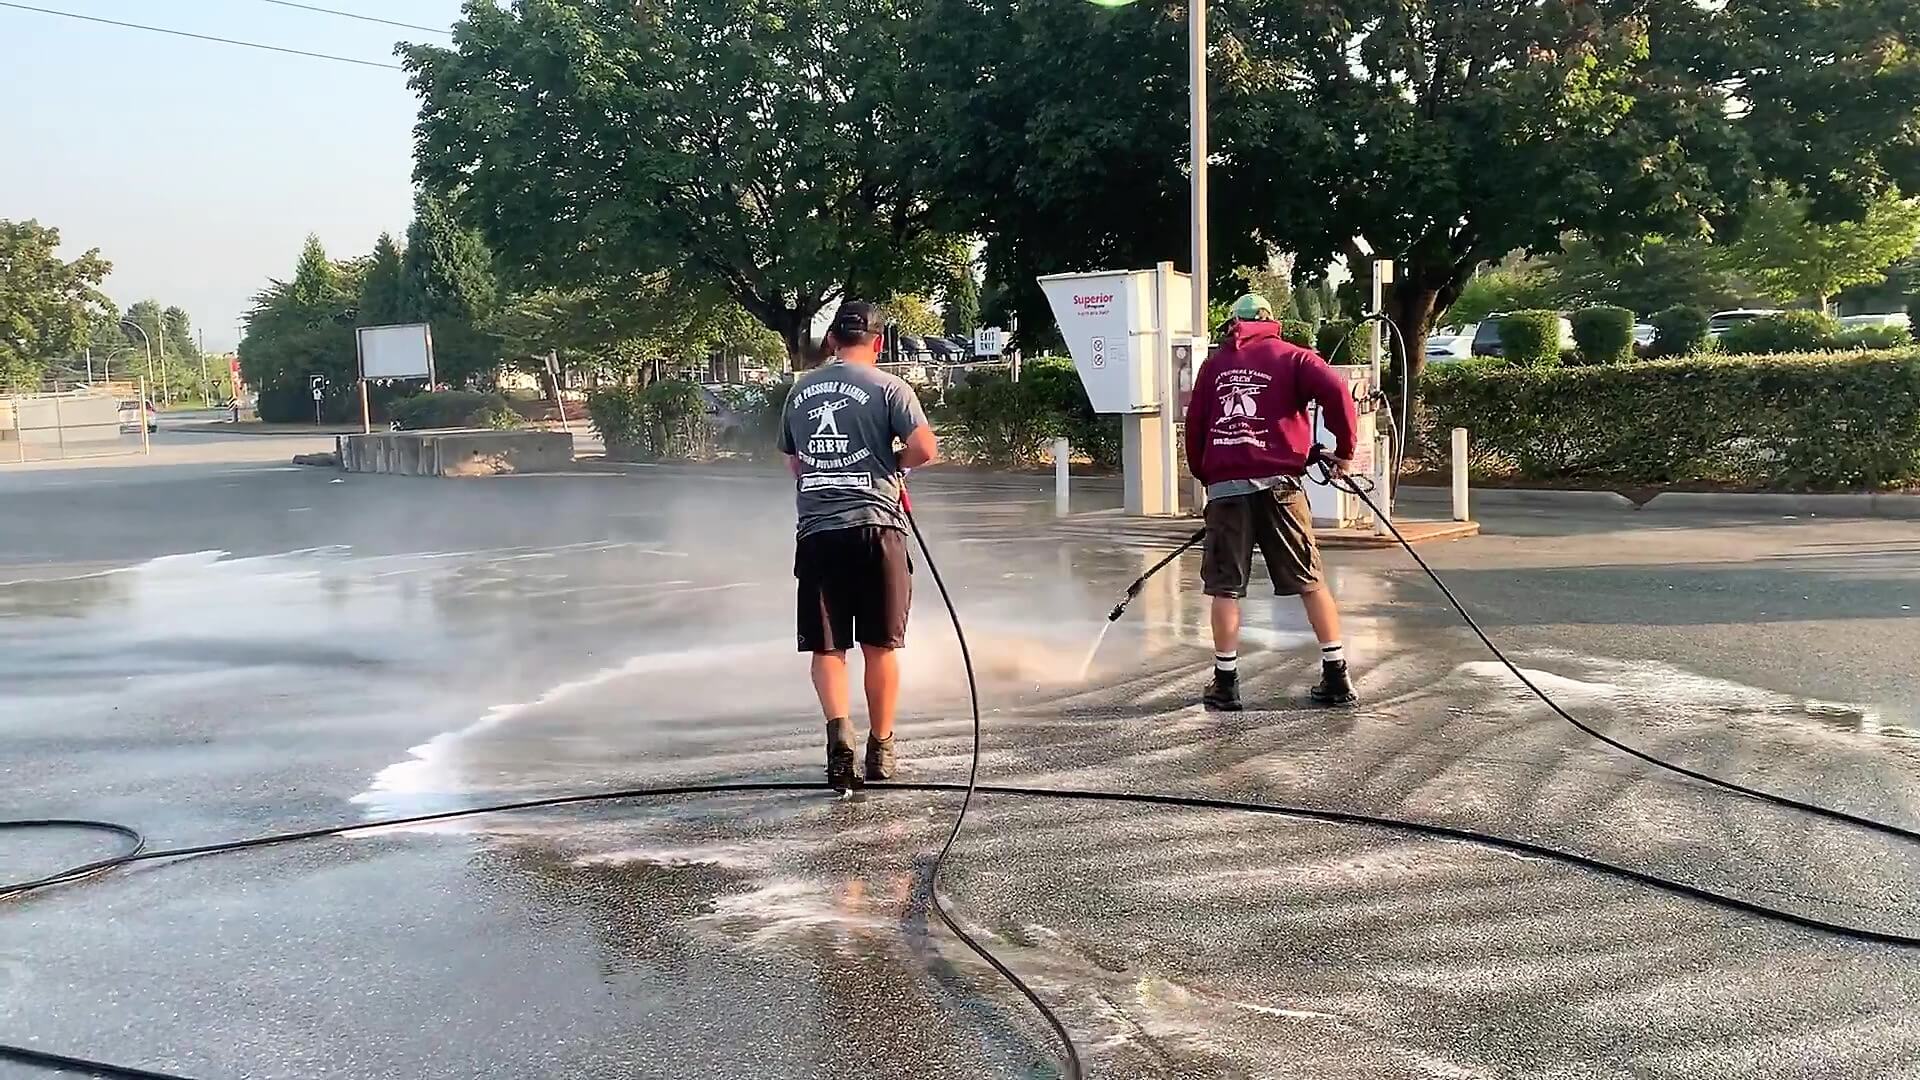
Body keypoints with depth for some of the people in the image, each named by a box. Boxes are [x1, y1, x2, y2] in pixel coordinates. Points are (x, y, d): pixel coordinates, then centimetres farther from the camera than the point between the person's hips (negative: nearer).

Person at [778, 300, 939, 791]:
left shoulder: (801, 390, 14)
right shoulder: (888, 387, -2)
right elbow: (924, 448, -12)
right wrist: (894, 465, 7)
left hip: (817, 530, 3)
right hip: (875, 527, -3)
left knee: (827, 645, 6)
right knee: (880, 645, 8)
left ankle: (838, 729, -15)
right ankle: (881, 749, 16)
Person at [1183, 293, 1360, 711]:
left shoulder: (1214, 364, 17)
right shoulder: (1289, 356, 9)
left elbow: (1194, 425, 14)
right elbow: (1335, 389, -8)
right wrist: (1345, 449, 1)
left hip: (1225, 487, 1)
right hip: (1277, 483, -1)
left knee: (1225, 587, 6)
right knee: (1310, 581, 6)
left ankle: (1225, 682, 7)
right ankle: (1337, 678, 7)